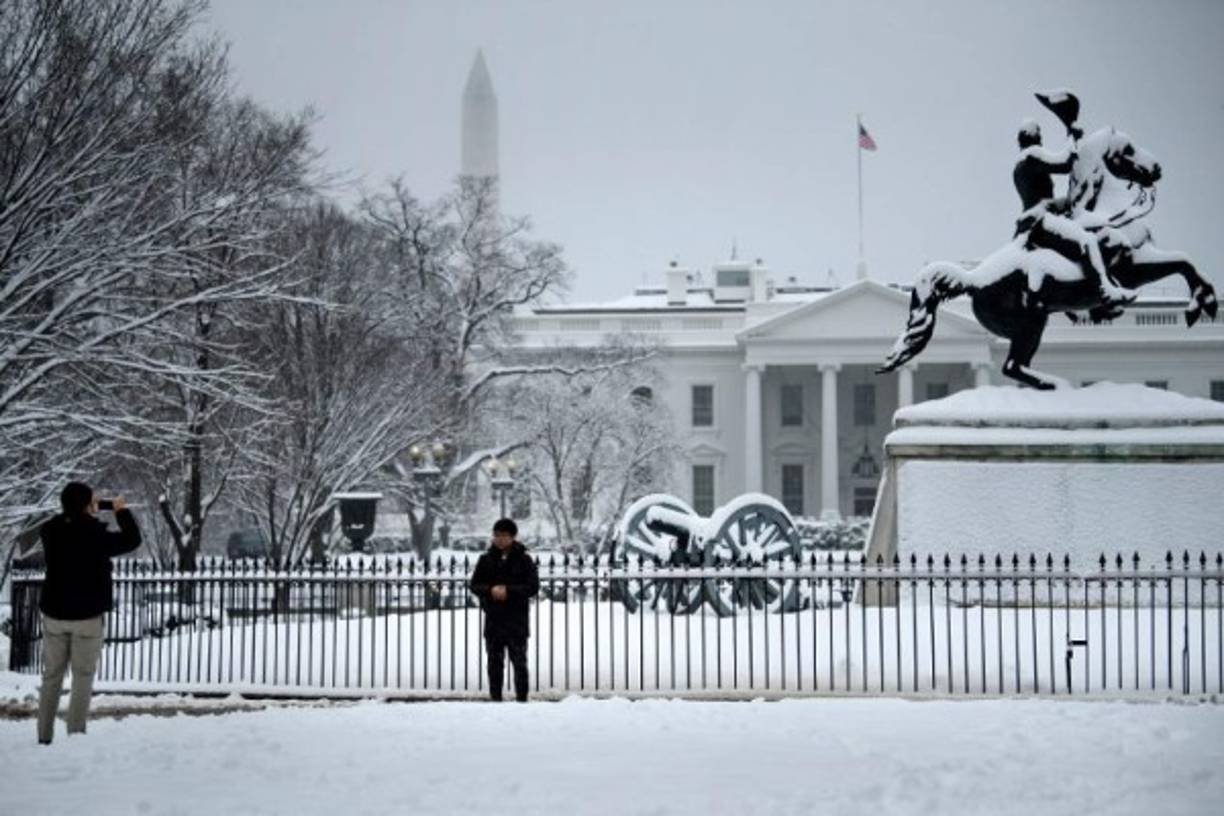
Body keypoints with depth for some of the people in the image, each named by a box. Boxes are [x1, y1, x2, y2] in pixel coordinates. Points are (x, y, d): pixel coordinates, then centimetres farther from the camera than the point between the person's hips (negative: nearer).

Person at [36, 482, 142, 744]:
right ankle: (75, 736, -2)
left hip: (54, 614, 5)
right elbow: (132, 539, -6)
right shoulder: (95, 536, -17)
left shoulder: (51, 532, -3)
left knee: (51, 676, 11)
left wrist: (88, 514, 19)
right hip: (88, 615, -5)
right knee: (83, 678, 2)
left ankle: (44, 737, 11)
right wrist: (122, 511, 7)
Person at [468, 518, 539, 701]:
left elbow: (533, 587, -7)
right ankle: (495, 699, 13)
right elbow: (473, 585, 4)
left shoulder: (524, 560, -1)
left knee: (519, 662, 1)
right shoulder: (486, 560, 6)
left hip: (517, 620, -2)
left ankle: (522, 699, 6)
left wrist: (508, 591, -18)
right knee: (495, 663, 7)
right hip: (493, 619, 2)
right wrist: (490, 590, -16)